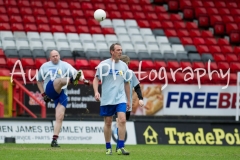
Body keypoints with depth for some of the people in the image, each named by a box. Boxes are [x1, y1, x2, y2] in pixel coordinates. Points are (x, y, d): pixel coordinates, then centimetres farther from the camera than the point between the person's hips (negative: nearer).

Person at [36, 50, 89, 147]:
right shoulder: (44, 66, 17)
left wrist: (83, 79, -23)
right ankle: (71, 80, -67)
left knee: (60, 117, -9)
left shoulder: (65, 65, 12)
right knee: (60, 80, -33)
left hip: (62, 94, 1)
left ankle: (54, 140, -7)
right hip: (50, 90, -1)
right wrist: (43, 94, 14)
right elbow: (39, 81, 25)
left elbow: (76, 73, -3)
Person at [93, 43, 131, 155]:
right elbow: (96, 79, -2)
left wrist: (128, 100, 18)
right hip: (107, 99, -2)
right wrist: (96, 92, -18)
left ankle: (121, 148, -12)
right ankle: (108, 148, 15)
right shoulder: (104, 64, -2)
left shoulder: (124, 66, 9)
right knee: (108, 123, 4)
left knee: (122, 120, -13)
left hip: (121, 98, 2)